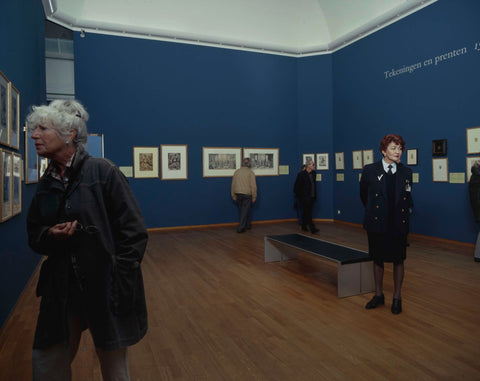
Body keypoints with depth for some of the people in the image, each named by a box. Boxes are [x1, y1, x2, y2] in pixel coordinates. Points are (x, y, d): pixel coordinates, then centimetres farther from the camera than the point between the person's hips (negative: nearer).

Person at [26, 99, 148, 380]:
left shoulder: (103, 172, -10)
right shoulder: (46, 183, 8)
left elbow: (133, 232, -12)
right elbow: (34, 235, 17)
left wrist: (119, 283, -14)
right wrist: (50, 235, -7)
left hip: (106, 290, -5)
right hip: (61, 290, 5)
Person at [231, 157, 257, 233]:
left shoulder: (237, 172, 4)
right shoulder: (251, 172, -7)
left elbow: (233, 184, 4)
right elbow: (253, 186, -10)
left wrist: (234, 196, 11)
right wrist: (254, 197, -4)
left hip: (238, 194, 4)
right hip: (247, 194, -4)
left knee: (242, 210, 17)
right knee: (245, 211, 2)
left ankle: (248, 225, 28)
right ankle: (241, 228, -1)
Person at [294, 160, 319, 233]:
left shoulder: (313, 174, 11)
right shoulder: (301, 174, -9)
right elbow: (297, 185, -6)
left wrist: (315, 195, 16)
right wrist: (298, 195, -5)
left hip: (311, 196, 7)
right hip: (304, 196, -7)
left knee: (306, 212, 13)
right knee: (307, 212, -9)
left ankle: (304, 226, 24)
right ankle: (312, 228, -11)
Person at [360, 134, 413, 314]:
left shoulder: (406, 172, 3)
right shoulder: (370, 170, -3)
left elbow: (407, 197, 17)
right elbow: (363, 194, 10)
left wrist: (406, 210, 7)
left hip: (399, 225, 1)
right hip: (377, 224, -1)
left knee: (398, 261, 9)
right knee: (377, 260, 12)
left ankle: (397, 297, 26)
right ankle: (378, 295, 29)